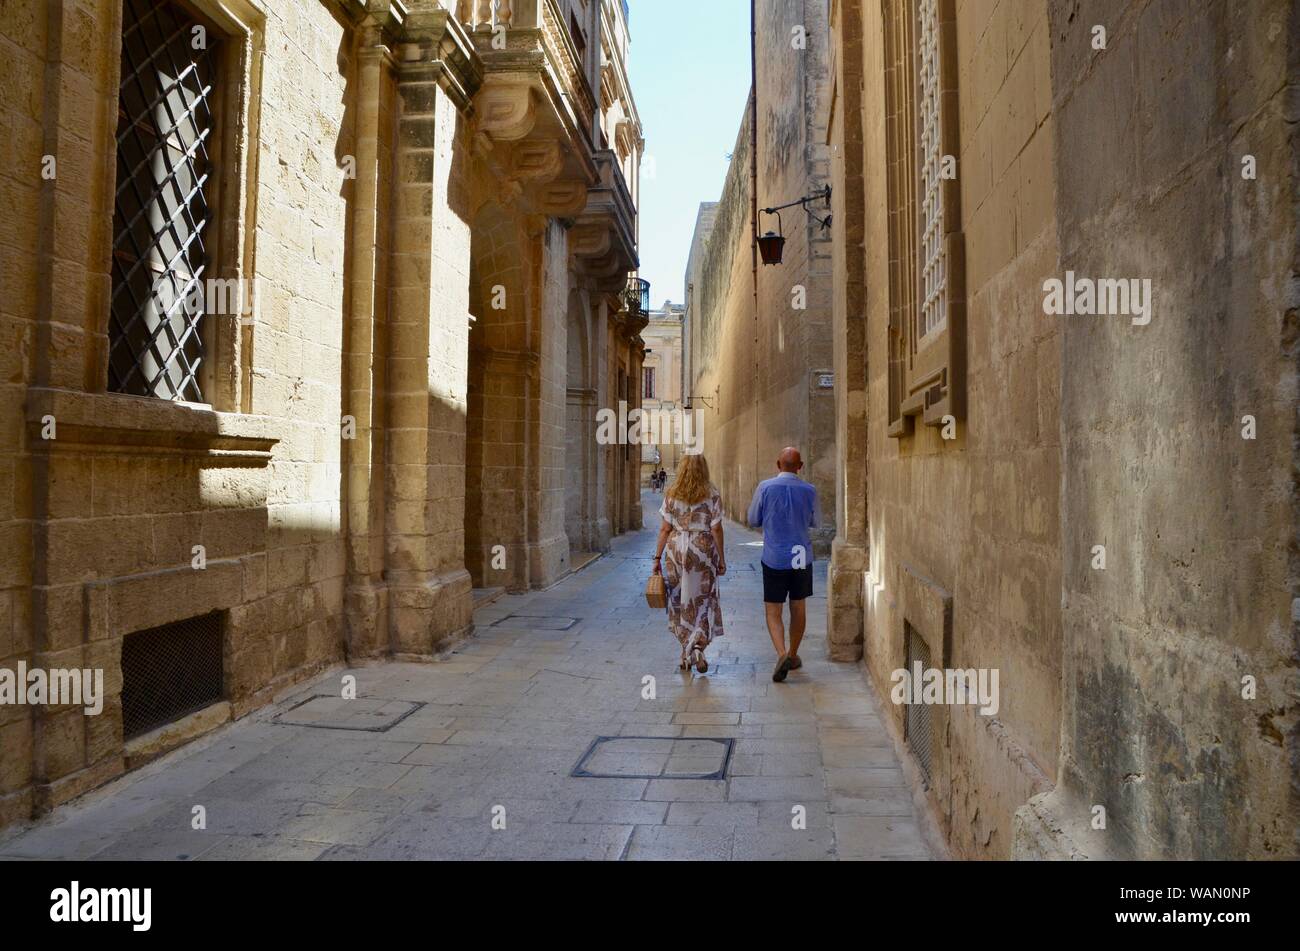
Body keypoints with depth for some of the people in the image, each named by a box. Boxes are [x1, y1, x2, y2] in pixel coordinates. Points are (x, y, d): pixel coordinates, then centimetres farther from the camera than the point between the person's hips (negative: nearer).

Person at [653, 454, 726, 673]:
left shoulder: (671, 496, 0)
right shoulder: (712, 496, -5)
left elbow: (665, 529, -1)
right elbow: (716, 530, -6)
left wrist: (657, 557, 4)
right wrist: (721, 560, 1)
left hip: (677, 550, 2)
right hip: (703, 550, -2)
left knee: (680, 601, 12)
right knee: (703, 600, 8)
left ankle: (686, 653, 19)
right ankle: (698, 647, -9)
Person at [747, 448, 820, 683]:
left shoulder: (765, 488, -9)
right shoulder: (809, 491, -4)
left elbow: (753, 521, 1)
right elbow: (815, 522, 11)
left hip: (774, 559, -2)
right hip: (801, 557, 2)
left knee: (773, 612, 5)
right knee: (798, 609, 17)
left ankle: (782, 654, -14)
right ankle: (793, 655, 28)